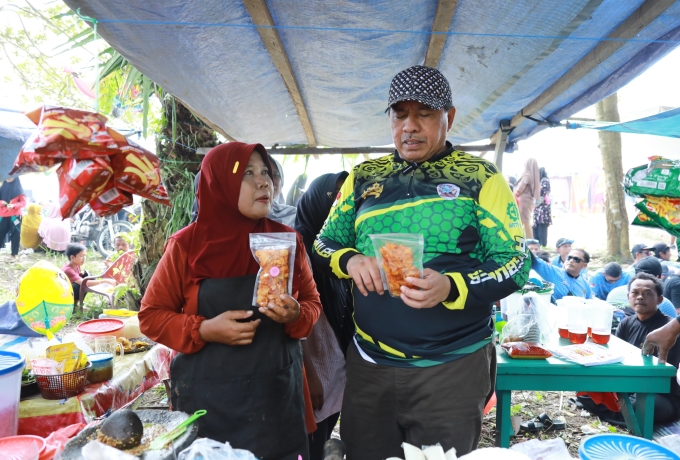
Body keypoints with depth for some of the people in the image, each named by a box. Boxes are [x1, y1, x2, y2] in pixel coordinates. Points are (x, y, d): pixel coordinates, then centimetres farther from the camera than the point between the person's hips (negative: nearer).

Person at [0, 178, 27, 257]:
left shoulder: (18, 189, 3)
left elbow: (23, 202, -5)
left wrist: (13, 205, -20)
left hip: (15, 215, -3)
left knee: (15, 234, -2)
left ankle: (14, 253, 3)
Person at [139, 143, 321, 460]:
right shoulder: (187, 245, -8)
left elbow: (311, 301, 8)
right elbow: (151, 315, -1)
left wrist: (296, 316, -15)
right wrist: (204, 330, -18)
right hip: (208, 398, -2)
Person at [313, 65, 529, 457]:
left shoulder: (480, 177, -3)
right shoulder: (364, 177, 7)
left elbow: (515, 265, -8)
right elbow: (323, 246, 10)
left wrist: (449, 288, -26)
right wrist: (350, 260, -14)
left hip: (452, 367, -3)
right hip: (369, 364, 4)